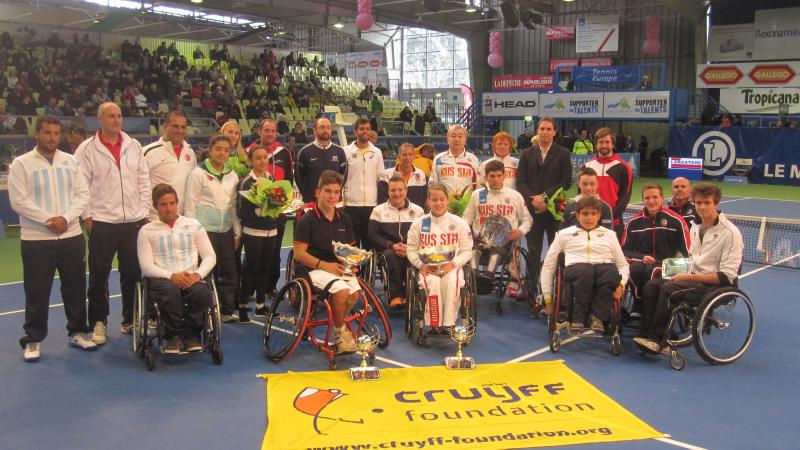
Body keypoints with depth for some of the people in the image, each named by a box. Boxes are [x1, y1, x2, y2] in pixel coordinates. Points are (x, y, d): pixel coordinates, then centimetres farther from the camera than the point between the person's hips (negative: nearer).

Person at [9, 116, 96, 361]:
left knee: (75, 288, 11)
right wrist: (49, 220, -16)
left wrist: (66, 218, -11)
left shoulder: (70, 161, 7)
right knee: (37, 293, 2)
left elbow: (83, 194, 4)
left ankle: (77, 332, 25)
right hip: (36, 239, -3)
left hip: (72, 236, 4)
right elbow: (19, 201, -10)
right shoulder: (21, 164, -4)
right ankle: (33, 339, 15)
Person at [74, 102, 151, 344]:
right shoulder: (87, 149, -3)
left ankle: (130, 320, 22)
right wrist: (87, 216, -8)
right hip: (101, 222, -3)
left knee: (133, 272, 9)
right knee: (99, 274, 3)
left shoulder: (134, 146, 7)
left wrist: (144, 212, 3)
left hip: (134, 220, 3)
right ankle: (99, 322, 15)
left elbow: (144, 181, 9)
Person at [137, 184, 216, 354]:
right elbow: (146, 266, 1)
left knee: (202, 292, -34)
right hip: (162, 278, -1)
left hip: (191, 278, 1)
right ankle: (174, 335, -19)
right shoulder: (147, 230, 12)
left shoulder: (193, 225, 17)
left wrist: (198, 274, -9)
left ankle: (191, 335, -15)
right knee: (170, 290, -38)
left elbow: (210, 256, 11)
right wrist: (171, 276, -15)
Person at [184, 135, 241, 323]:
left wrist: (237, 231, 13)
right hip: (205, 229, -5)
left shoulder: (232, 175, 11)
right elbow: (190, 205, -4)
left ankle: (227, 310, 19)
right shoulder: (199, 173, -3)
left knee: (229, 271, 7)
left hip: (226, 230, 5)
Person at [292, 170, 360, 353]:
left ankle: (338, 322, 4)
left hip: (340, 268, 5)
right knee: (341, 291, -32)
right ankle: (340, 332, -6)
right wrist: (324, 265, -17)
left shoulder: (345, 219, 13)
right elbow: (299, 254, -8)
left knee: (355, 292, -27)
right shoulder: (307, 220, -3)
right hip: (315, 269, -5)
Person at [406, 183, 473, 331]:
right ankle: (434, 324, -29)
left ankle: (448, 324, -30)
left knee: (452, 282, -34)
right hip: (428, 268, 0)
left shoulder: (459, 223, 7)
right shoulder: (418, 223, 9)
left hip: (451, 267, 0)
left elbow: (467, 251, 5)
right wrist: (422, 265, -10)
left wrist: (453, 264, -13)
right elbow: (411, 250, 9)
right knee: (433, 283, -34)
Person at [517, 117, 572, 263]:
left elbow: (566, 182, -4)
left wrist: (544, 196, -12)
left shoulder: (563, 154, 5)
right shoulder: (527, 154, 12)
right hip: (532, 209, 2)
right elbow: (520, 181, 4)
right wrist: (534, 199, -11)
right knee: (533, 250, 4)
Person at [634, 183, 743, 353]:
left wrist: (688, 277, -18)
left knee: (669, 288, -28)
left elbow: (727, 276, -16)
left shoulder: (730, 232, -12)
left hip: (717, 285, -8)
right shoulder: (695, 227, 13)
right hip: (695, 278, 8)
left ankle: (656, 339, -21)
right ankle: (645, 334, -17)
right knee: (651, 285, -14)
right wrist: (682, 271, 5)